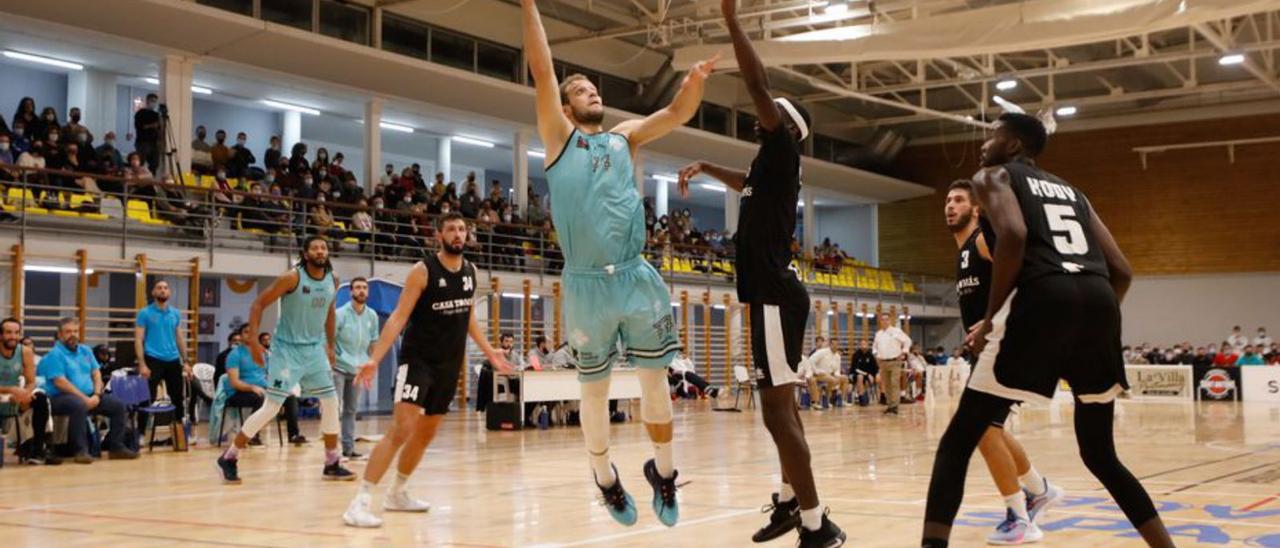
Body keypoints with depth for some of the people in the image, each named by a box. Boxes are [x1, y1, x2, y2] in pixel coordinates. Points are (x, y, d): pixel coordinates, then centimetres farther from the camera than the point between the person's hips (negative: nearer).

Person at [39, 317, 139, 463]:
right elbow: (59, 382, -16)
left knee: (118, 405, -5)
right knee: (79, 405, -39)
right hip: (61, 397, -7)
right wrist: (84, 398, -20)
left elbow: (96, 373, 12)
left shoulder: (85, 350, 16)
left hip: (89, 396, 7)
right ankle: (80, 450, -35)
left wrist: (96, 395, -7)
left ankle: (116, 447, 1)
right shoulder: (55, 354, -7)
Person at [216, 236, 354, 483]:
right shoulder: (292, 277, -16)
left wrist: (330, 346, 18)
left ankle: (332, 464, 15)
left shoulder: (332, 281, 2)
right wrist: (253, 341, -20)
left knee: (331, 403, 5)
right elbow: (258, 304, -13)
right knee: (272, 407, -10)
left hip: (315, 349, 6)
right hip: (287, 349, -6)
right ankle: (229, 458, 3)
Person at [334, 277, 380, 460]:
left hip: (357, 369, 5)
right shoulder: (340, 314, -10)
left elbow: (373, 342, 16)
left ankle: (349, 448, 16)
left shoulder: (372, 316, 4)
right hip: (338, 367, -5)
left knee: (351, 410, 10)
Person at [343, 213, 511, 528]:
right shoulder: (423, 271, -13)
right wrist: (375, 358, -26)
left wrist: (489, 353, 22)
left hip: (450, 364, 7)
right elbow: (399, 317, -17)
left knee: (426, 434, 15)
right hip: (418, 359, -7)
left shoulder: (470, 272, 6)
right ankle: (360, 502, -18)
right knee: (401, 429, -19)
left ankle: (397, 494, 31)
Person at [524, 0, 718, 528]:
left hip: (636, 276, 3)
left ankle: (663, 471, 23)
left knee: (655, 376, 5)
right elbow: (542, 71, -1)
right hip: (586, 284, -3)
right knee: (595, 386, 8)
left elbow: (677, 113, 7)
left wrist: (695, 82, -13)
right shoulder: (559, 137, 7)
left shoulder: (625, 137, 17)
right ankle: (606, 478, 26)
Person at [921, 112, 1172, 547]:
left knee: (958, 441, 0)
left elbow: (1013, 234, -9)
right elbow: (1121, 270, 22)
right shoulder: (1070, 191, 32)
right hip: (1099, 300, 6)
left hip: (1043, 297, -6)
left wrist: (992, 316, -2)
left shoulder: (994, 176, 15)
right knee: (1100, 454, 22)